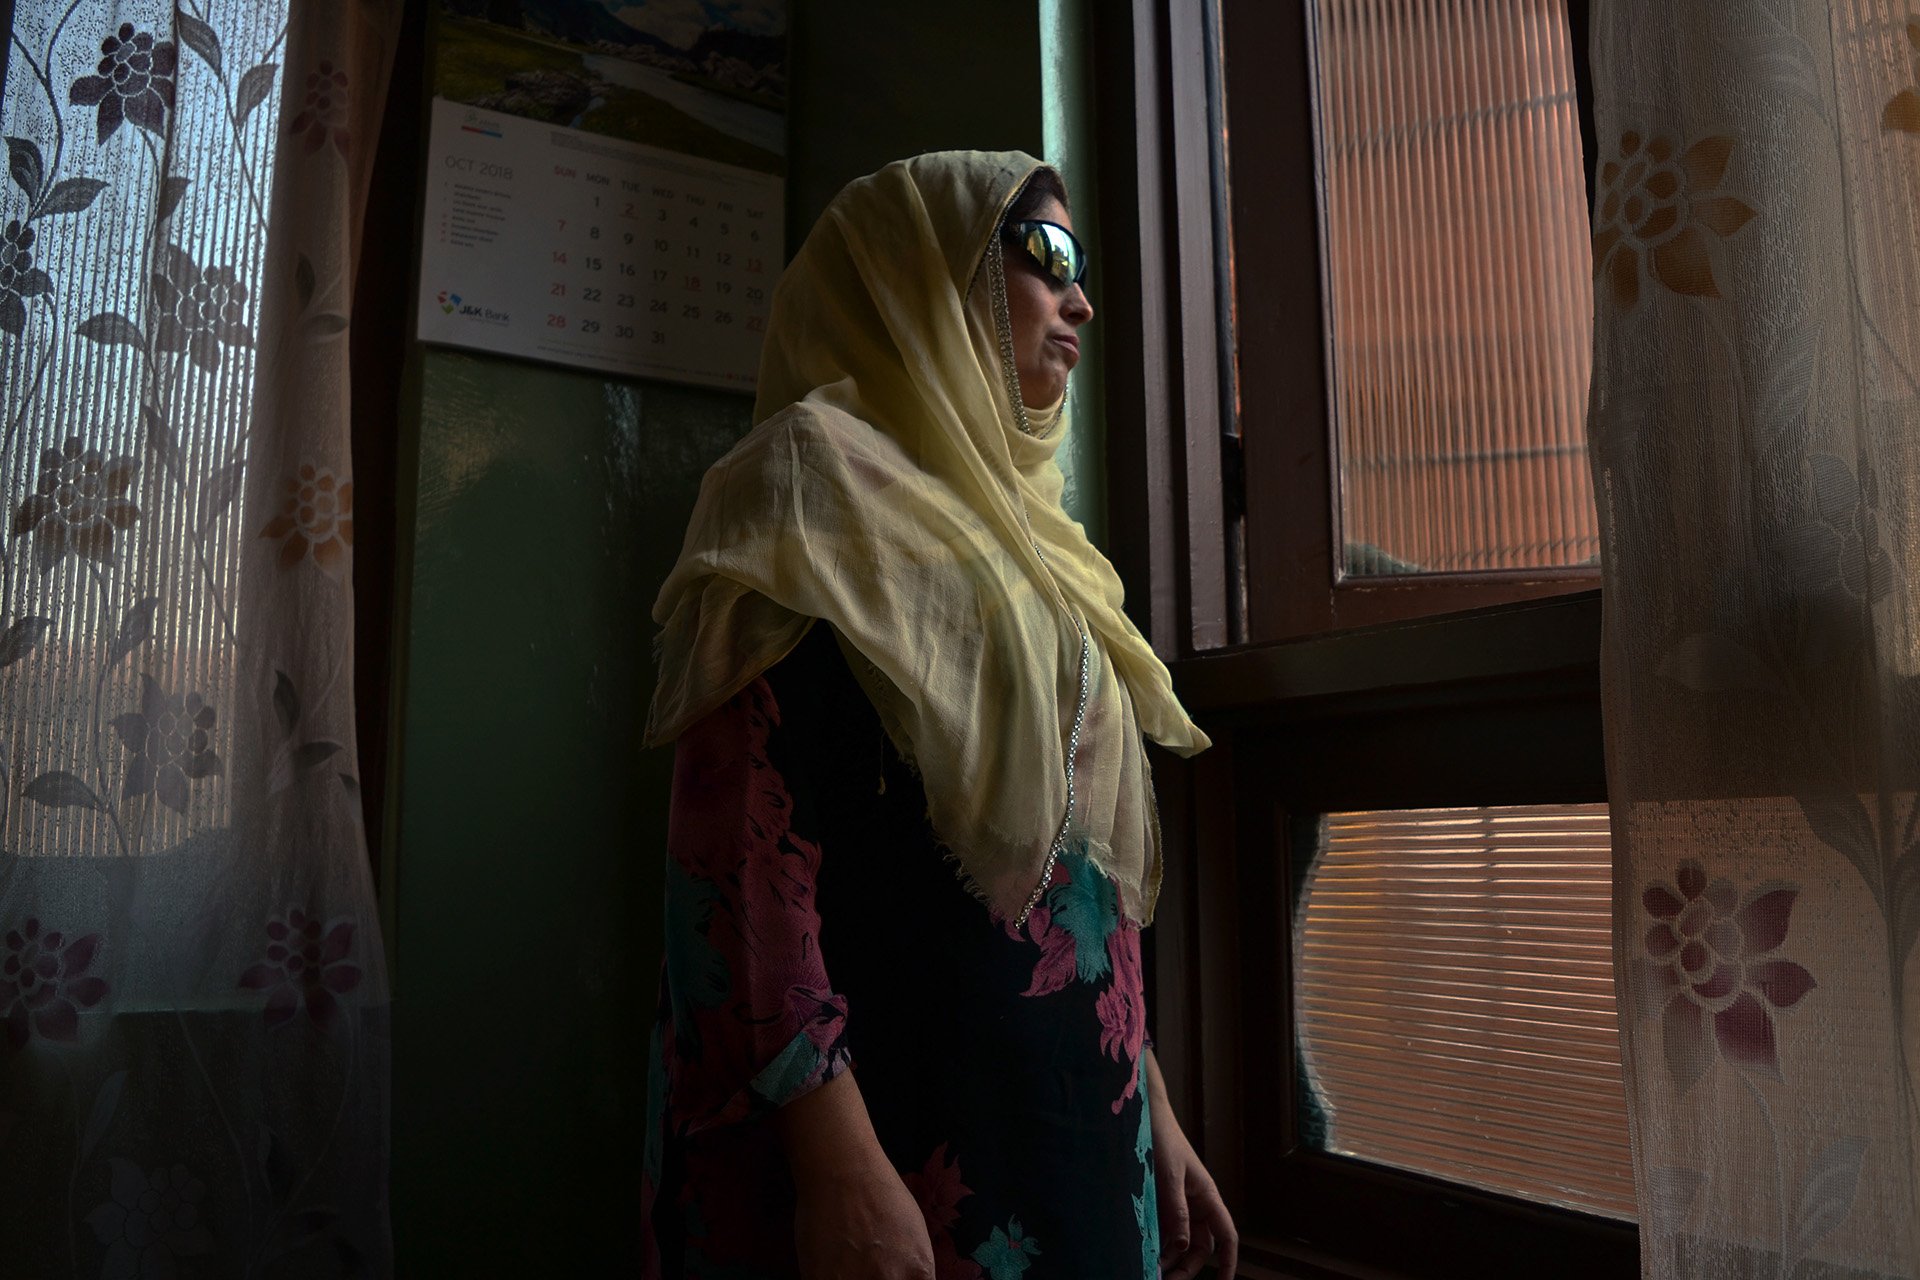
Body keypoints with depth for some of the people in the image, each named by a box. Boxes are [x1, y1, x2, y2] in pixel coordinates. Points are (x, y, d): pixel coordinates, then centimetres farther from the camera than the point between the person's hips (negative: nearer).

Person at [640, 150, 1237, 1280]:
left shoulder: (1010, 519, 15)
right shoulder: (817, 475, -8)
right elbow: (744, 833, -19)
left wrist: (1152, 1108, 16)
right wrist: (836, 1165, -23)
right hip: (904, 1126, -7)